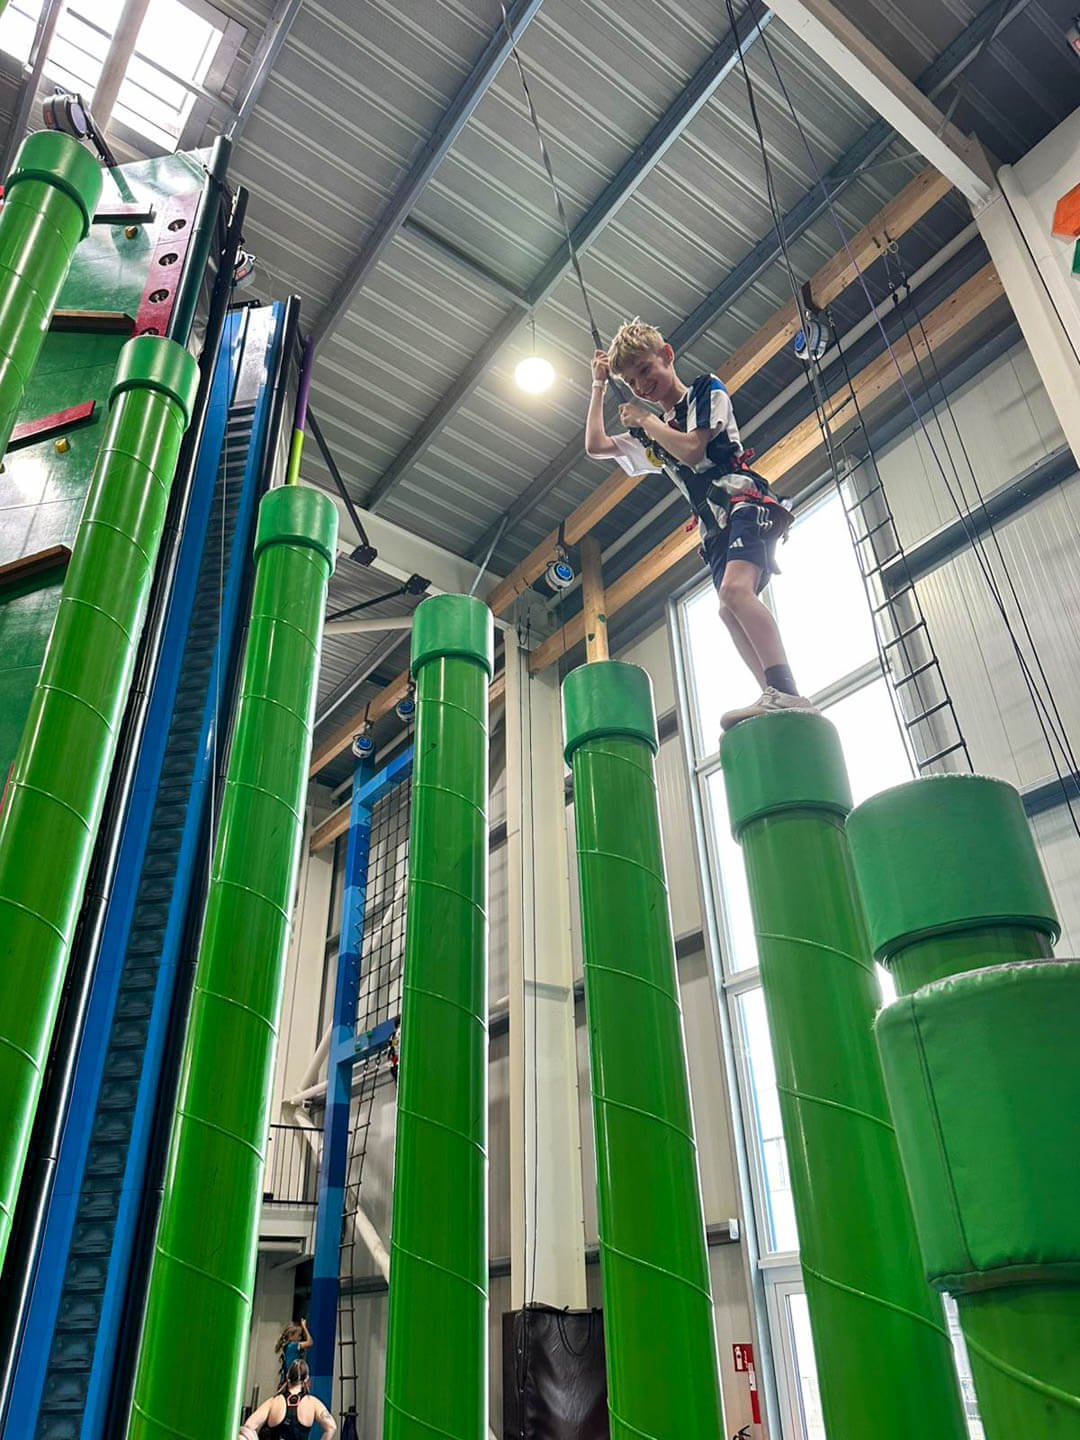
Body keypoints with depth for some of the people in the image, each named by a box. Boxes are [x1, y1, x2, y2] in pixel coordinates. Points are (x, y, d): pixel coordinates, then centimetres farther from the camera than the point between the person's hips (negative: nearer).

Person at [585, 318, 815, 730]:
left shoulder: (706, 392, 10)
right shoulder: (650, 436, 29)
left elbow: (691, 449, -7)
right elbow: (596, 447, 23)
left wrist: (645, 419, 7)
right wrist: (599, 385, 26)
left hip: (745, 502, -8)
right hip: (715, 526, 8)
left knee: (735, 590, -30)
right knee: (730, 611, -12)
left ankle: (786, 693, -43)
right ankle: (776, 699, -22)